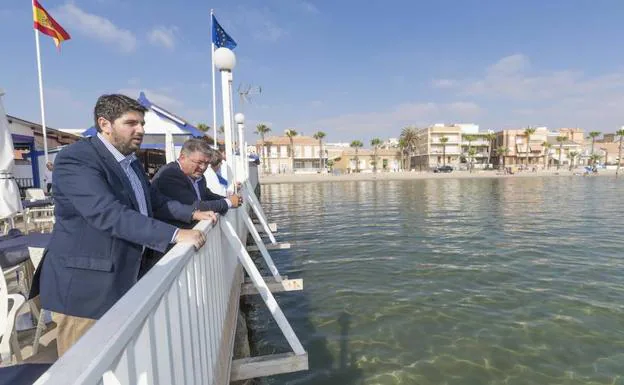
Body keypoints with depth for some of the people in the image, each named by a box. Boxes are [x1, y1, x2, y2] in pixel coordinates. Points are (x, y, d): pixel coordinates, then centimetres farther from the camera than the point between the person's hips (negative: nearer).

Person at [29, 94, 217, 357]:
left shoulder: (131, 162, 10)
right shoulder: (76, 160, -18)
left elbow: (154, 201, 18)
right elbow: (109, 213, -31)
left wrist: (192, 213, 2)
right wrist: (175, 235, -34)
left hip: (122, 282, 8)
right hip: (85, 285, -8)